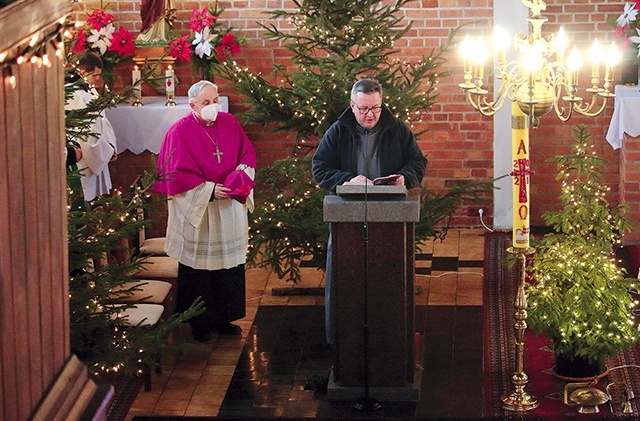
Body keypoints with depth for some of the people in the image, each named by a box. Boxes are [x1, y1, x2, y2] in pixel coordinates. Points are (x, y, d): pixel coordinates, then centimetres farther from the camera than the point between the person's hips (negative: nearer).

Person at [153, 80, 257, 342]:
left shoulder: (229, 124, 5)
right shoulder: (180, 132, -10)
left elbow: (247, 154, 9)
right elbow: (178, 175, -13)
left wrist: (238, 180, -9)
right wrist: (209, 191, -17)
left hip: (229, 207, 5)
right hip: (196, 210, -5)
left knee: (228, 264, 9)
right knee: (198, 268, 2)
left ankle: (223, 318, 21)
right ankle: (199, 324, 13)